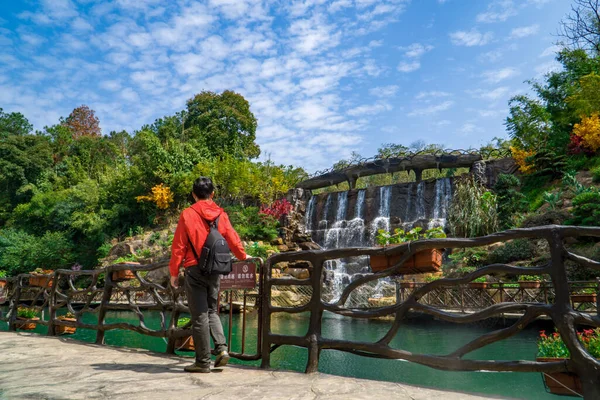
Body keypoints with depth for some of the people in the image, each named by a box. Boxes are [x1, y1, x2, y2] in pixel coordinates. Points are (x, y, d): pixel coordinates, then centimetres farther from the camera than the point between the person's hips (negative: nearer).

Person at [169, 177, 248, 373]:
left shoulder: (188, 214, -6)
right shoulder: (221, 214, 3)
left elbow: (178, 246, -5)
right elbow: (233, 239, 9)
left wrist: (174, 272, 3)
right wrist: (243, 256, 27)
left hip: (195, 270, -4)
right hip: (215, 270, 4)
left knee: (200, 316, 2)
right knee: (211, 311, 19)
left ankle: (203, 362, 8)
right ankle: (222, 348, 3)